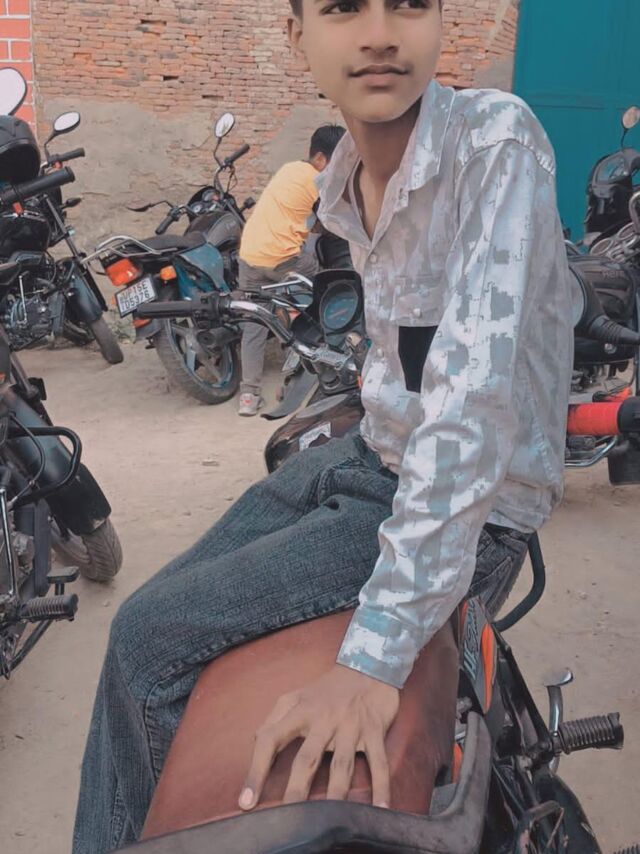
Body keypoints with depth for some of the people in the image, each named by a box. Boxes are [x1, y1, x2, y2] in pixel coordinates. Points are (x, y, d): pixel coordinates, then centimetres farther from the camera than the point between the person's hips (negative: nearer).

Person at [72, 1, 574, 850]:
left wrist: (378, 650, -35)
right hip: (374, 456, 7)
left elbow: (475, 393, -31)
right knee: (147, 615, 4)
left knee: (152, 637, -11)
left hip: (472, 505, -7)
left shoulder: (496, 138, -22)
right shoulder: (345, 183, 2)